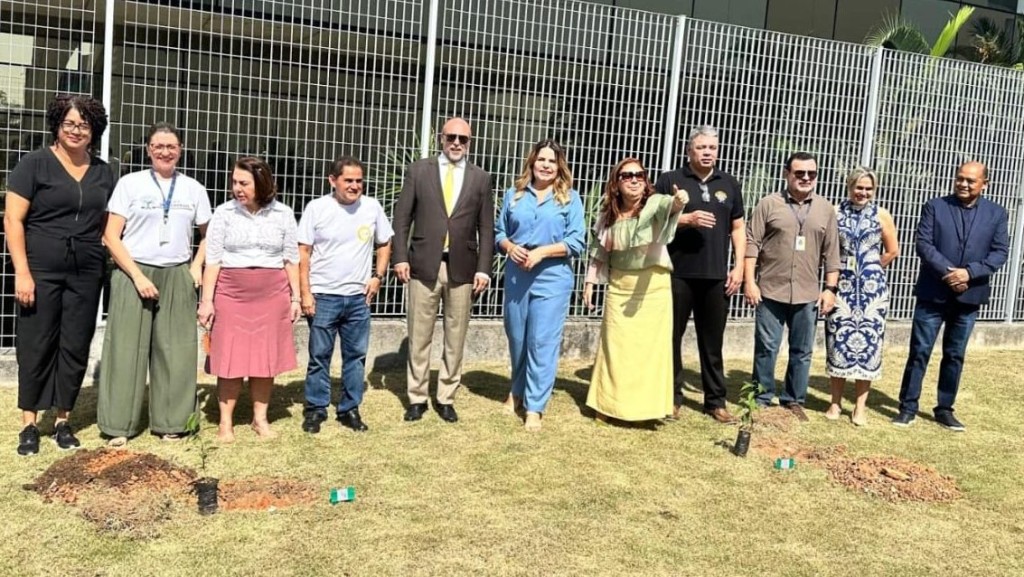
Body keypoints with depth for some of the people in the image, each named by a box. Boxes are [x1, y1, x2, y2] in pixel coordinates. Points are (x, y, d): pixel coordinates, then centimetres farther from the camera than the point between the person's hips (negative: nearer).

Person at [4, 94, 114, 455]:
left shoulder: (103, 173, 10)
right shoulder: (36, 163, -2)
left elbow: (109, 224, 18)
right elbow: (13, 219, -6)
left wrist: (107, 260, 4)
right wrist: (22, 272, -12)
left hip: (86, 274, 4)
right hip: (41, 271, -3)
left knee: (75, 347, 6)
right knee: (36, 345, 3)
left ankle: (63, 421, 19)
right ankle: (29, 424, 14)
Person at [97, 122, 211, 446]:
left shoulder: (193, 189, 8)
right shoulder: (130, 183, 0)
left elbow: (209, 234, 18)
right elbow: (111, 237, -4)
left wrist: (197, 266, 2)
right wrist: (138, 276, -12)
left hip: (177, 277, 2)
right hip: (133, 274, -2)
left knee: (174, 350, 4)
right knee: (127, 348, 0)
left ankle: (170, 421, 14)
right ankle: (119, 425, 8)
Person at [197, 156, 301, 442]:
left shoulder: (283, 214, 3)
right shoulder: (224, 213, 0)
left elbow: (291, 259, 7)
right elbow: (212, 259, 0)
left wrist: (295, 297, 5)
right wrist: (207, 300, -4)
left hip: (272, 295, 1)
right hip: (231, 294, -1)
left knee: (266, 356, 6)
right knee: (230, 358, 1)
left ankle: (260, 418, 18)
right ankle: (226, 421, 12)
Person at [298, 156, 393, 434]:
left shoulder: (372, 207, 0)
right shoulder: (316, 208, -6)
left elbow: (385, 244, 13)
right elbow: (303, 253, -4)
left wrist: (378, 276, 1)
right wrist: (305, 293, -8)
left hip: (358, 298, 3)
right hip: (323, 296, -2)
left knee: (356, 356, 10)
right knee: (319, 357, 7)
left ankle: (350, 409, 22)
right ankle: (315, 409, 20)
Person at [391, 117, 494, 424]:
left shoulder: (480, 178, 8)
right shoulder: (418, 170, 5)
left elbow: (486, 228, 6)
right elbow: (402, 218, 4)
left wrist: (483, 268, -1)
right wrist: (400, 257, -6)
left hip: (462, 268, 1)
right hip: (424, 265, -1)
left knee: (456, 338, 7)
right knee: (419, 336, 5)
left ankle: (446, 398, 19)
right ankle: (417, 397, 17)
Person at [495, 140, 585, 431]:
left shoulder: (570, 198, 2)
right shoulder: (514, 195, 9)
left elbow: (576, 242, -5)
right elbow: (498, 233, 11)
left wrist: (541, 252, -15)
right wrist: (510, 247, -10)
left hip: (552, 278, -3)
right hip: (516, 275, 3)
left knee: (543, 342, -4)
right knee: (516, 338, 14)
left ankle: (534, 407, 2)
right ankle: (517, 391, 36)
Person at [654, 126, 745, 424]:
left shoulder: (730, 184, 12)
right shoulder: (670, 180, 1)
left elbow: (738, 228, 13)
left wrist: (739, 267, 3)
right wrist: (686, 219, -16)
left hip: (717, 276, 2)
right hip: (677, 274, -2)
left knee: (712, 342, 9)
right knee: (672, 337, 4)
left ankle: (716, 401, 18)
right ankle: (672, 397, 17)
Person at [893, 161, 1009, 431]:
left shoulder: (996, 214, 6)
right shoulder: (934, 207, 0)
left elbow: (1000, 253, 0)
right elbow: (923, 244, -8)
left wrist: (969, 272, -16)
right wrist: (948, 272, -19)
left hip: (969, 296, 2)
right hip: (933, 293, -2)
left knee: (955, 355, 11)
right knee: (919, 351, 1)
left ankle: (944, 409, 22)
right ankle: (908, 407, 9)